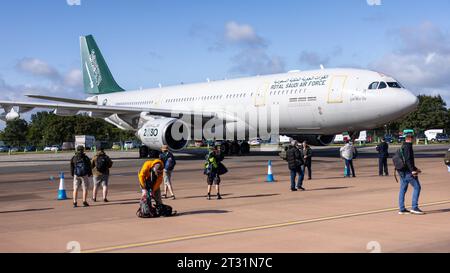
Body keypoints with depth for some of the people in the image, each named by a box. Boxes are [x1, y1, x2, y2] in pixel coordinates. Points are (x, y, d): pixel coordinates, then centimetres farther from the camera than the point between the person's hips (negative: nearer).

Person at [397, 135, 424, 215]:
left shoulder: (402, 147, 19)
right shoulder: (408, 146, -10)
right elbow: (408, 159, -20)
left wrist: (415, 168, 29)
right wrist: (413, 170, -22)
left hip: (402, 171, 10)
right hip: (407, 171, -10)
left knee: (403, 189, 9)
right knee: (417, 187, -5)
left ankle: (402, 209, 11)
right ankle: (414, 207, -8)